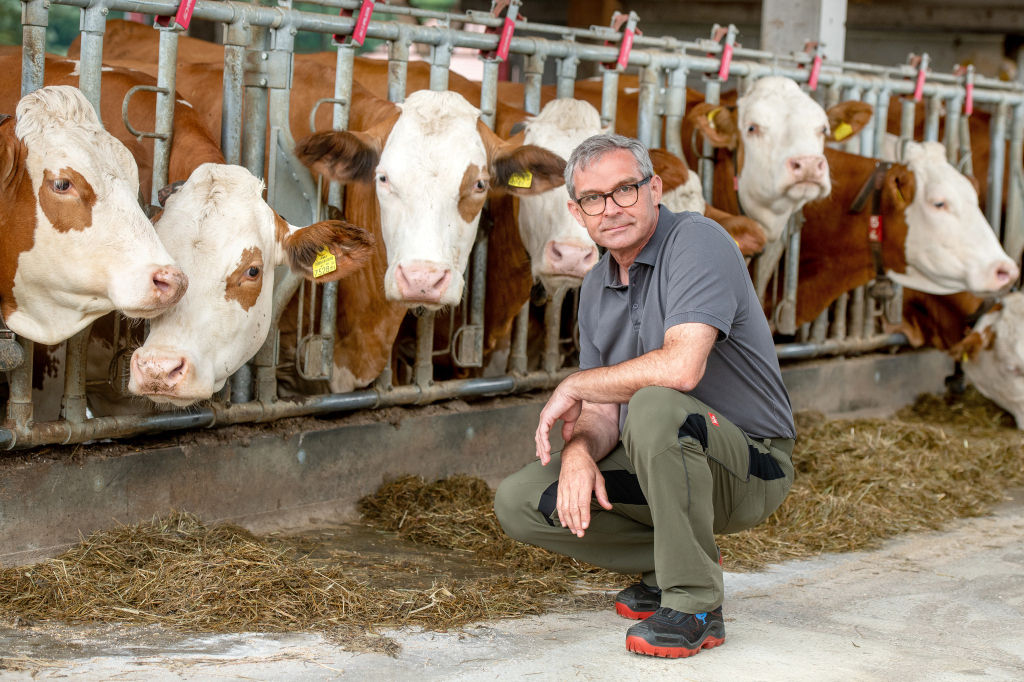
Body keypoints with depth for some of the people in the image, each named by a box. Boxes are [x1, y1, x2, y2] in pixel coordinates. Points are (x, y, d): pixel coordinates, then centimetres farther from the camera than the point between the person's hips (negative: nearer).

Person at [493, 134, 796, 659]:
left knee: (654, 406, -38)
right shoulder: (597, 289, 8)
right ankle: (673, 563, 9)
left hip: (751, 465, -7)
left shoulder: (697, 242, -17)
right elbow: (603, 414, 6)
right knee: (518, 503, -6)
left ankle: (695, 604, -24)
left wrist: (575, 385, -18)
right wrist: (579, 451, -19)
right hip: (659, 465, 8)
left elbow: (681, 367, -33)